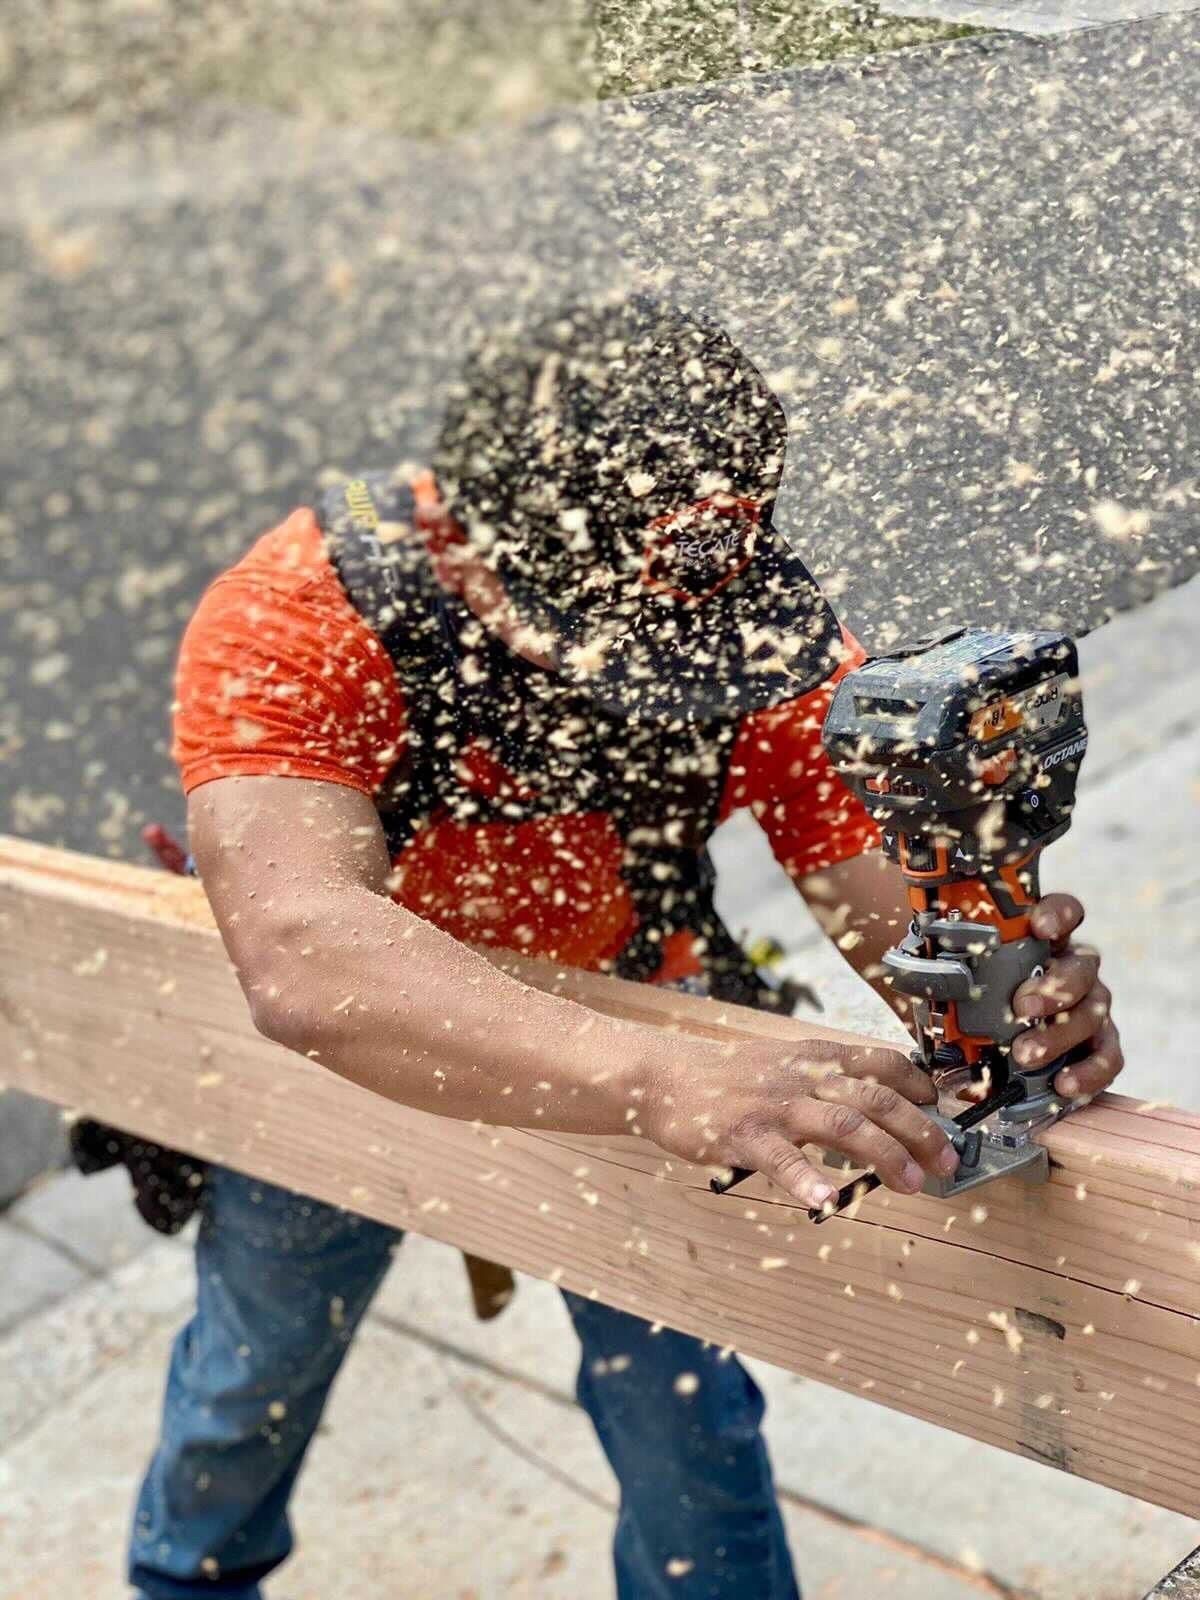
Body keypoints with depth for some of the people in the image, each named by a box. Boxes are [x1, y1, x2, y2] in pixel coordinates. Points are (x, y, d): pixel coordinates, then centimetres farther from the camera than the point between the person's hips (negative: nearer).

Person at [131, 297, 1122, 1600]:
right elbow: (303, 960, -57)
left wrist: (1022, 986, -57)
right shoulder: (299, 618, -42)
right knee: (260, 1362, 23)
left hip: (621, 1039, 1)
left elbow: (892, 883, -34)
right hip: (339, 1056, 0)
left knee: (684, 1408, 4)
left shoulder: (749, 614, -32)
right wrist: (659, 1082, -68)